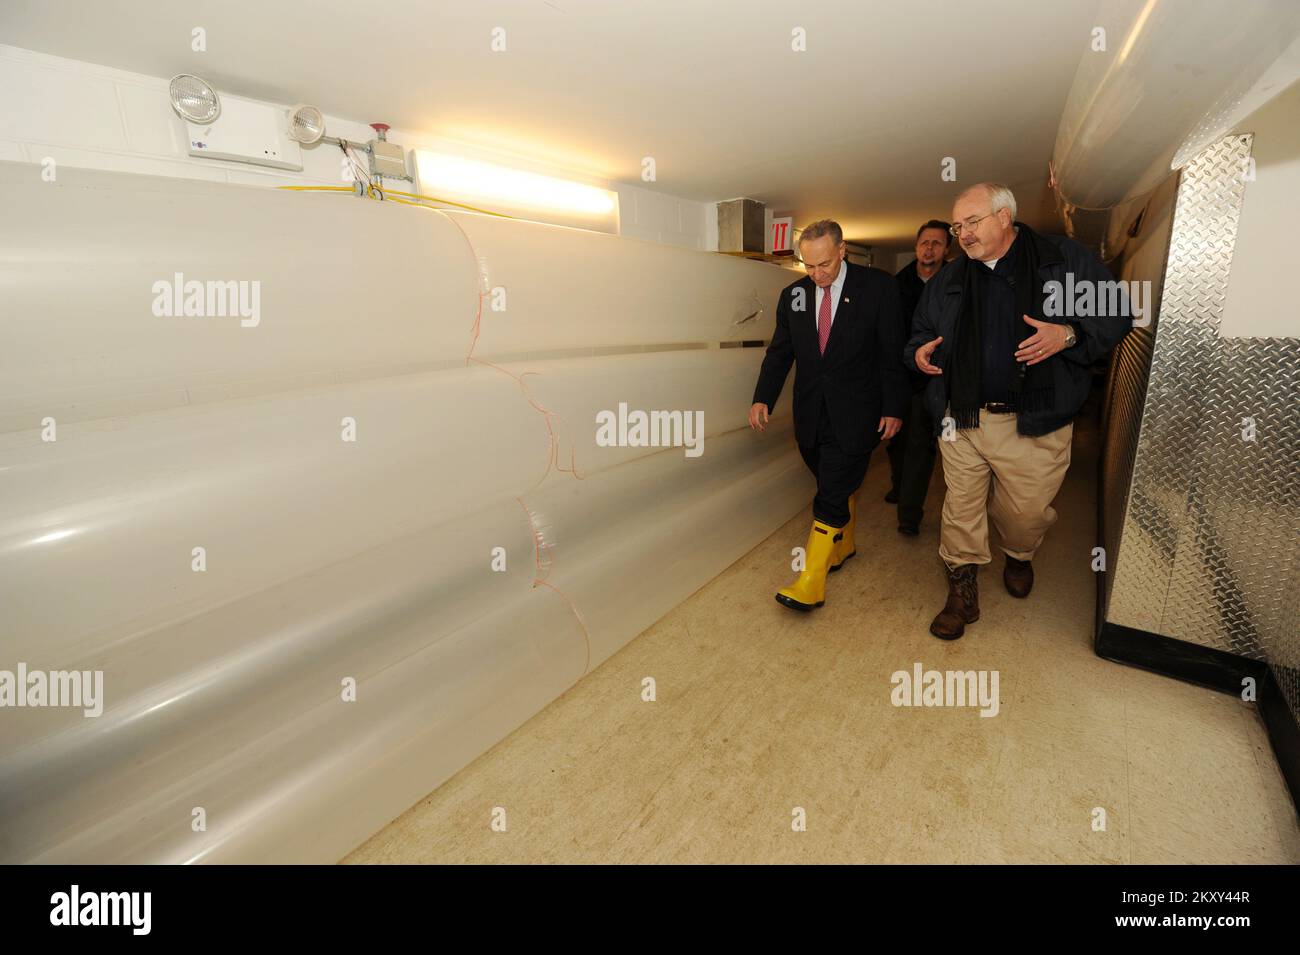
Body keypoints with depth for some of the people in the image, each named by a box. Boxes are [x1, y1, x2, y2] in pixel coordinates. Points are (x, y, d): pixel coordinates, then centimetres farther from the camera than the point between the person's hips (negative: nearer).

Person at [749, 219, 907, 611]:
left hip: (854, 414, -4)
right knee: (837, 486, 16)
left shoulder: (878, 286, -4)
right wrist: (762, 398, -2)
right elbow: (779, 352, 9)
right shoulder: (793, 295, 7)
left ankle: (811, 582, -1)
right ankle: (845, 543, 40)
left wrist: (893, 407, -6)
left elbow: (893, 352, -4)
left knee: (830, 498, -7)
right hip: (811, 414, 4)